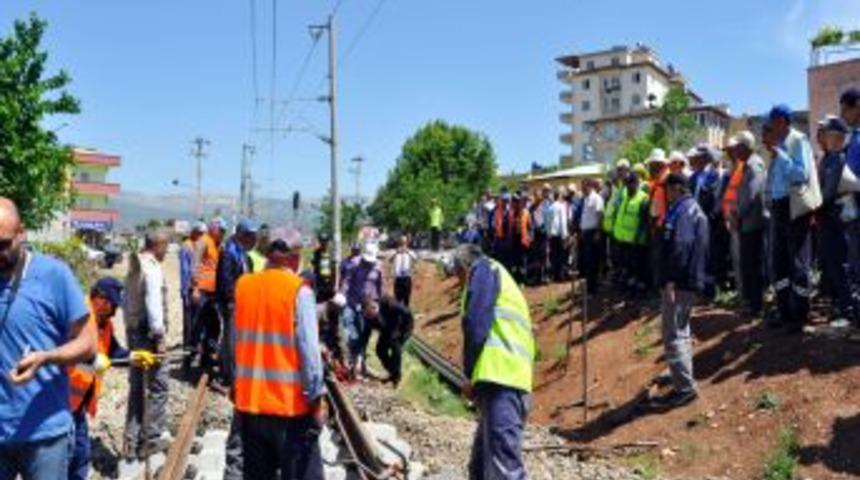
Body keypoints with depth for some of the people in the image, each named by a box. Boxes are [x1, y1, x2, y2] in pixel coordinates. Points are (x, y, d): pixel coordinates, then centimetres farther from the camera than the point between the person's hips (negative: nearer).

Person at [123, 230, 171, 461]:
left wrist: (129, 325, 16)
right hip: (148, 332, -9)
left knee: (136, 387, 14)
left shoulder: (134, 267, 12)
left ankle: (132, 442, 19)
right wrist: (160, 335, -16)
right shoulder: (152, 268, -15)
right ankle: (153, 437, 3)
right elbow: (154, 304, -19)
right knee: (158, 384, 0)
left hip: (133, 330, 9)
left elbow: (127, 301, 14)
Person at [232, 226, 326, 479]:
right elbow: (308, 349, -15)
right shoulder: (299, 290, -13)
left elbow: (238, 341, 9)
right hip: (291, 402, -5)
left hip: (250, 399, 5)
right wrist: (316, 397, -8)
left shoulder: (243, 285, 3)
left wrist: (236, 387, 17)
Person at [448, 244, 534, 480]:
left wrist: (469, 373, -1)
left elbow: (476, 324, -9)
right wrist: (476, 378, 16)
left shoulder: (484, 269, 6)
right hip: (511, 381, 10)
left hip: (500, 377, -10)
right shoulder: (501, 281, 33)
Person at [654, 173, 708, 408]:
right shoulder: (692, 209, 19)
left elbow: (680, 248, -24)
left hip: (680, 282, -11)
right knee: (680, 331, 20)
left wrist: (670, 280, -26)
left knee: (673, 335, -9)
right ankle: (682, 380, 31)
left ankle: (685, 388, -7)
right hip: (685, 281, 11)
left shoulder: (684, 210, -14)